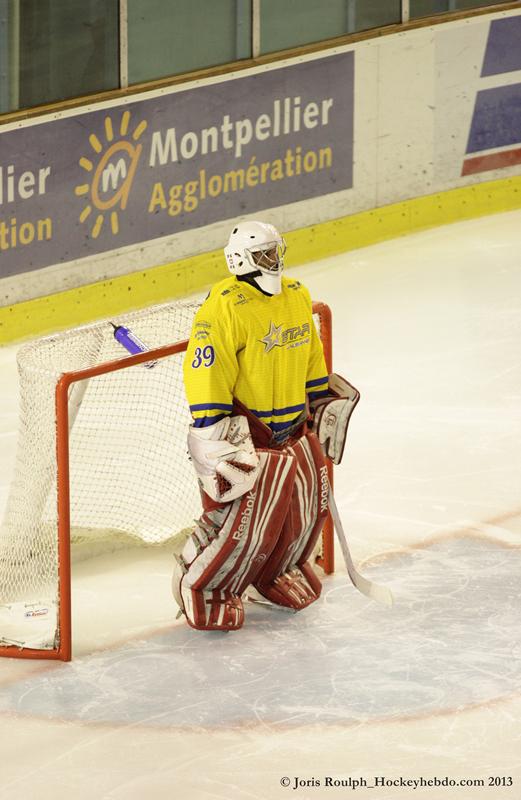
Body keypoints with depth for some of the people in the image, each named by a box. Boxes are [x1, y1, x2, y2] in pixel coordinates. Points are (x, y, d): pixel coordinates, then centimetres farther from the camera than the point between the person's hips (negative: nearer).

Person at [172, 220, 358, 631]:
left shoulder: (296, 297, 6)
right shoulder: (225, 308, -20)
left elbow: (311, 360, 20)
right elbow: (205, 373, -22)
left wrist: (325, 405, 20)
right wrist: (217, 435, -24)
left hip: (292, 426, 8)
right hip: (241, 430, -8)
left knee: (307, 506, 13)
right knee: (243, 516, -10)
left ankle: (277, 569, 39)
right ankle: (198, 586, 11)